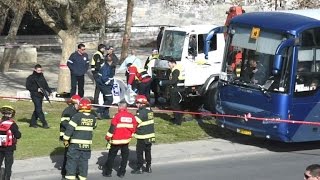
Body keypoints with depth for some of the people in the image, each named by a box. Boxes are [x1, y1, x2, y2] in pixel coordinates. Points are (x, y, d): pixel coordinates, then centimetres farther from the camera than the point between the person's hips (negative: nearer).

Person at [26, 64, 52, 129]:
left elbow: (46, 85, 20)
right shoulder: (31, 78, -4)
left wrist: (50, 91, 6)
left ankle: (32, 123, 18)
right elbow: (28, 87, -7)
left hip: (41, 95, 6)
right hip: (35, 95, -6)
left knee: (37, 110, 9)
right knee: (39, 109, -11)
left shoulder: (42, 77, 14)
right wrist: (37, 89, -14)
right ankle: (44, 123, -11)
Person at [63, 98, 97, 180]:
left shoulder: (77, 116, -13)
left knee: (72, 159, 2)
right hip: (87, 144, 4)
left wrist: (66, 139, -5)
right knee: (84, 160, 13)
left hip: (76, 144, -4)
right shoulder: (93, 118, 2)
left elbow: (70, 128, -13)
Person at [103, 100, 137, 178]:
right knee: (124, 157, 13)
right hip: (126, 140, 4)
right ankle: (121, 173, 13)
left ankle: (108, 172, 11)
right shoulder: (132, 116, 1)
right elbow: (134, 128, 8)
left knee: (111, 156, 8)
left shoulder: (117, 115, -12)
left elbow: (112, 127, -13)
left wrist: (108, 137, -3)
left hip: (116, 140, -4)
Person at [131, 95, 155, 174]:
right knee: (148, 151, 16)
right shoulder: (149, 110, 6)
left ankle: (139, 168, 6)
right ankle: (148, 167, 21)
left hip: (142, 136, -8)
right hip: (150, 135, 8)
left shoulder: (141, 112, -20)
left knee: (139, 152, 3)